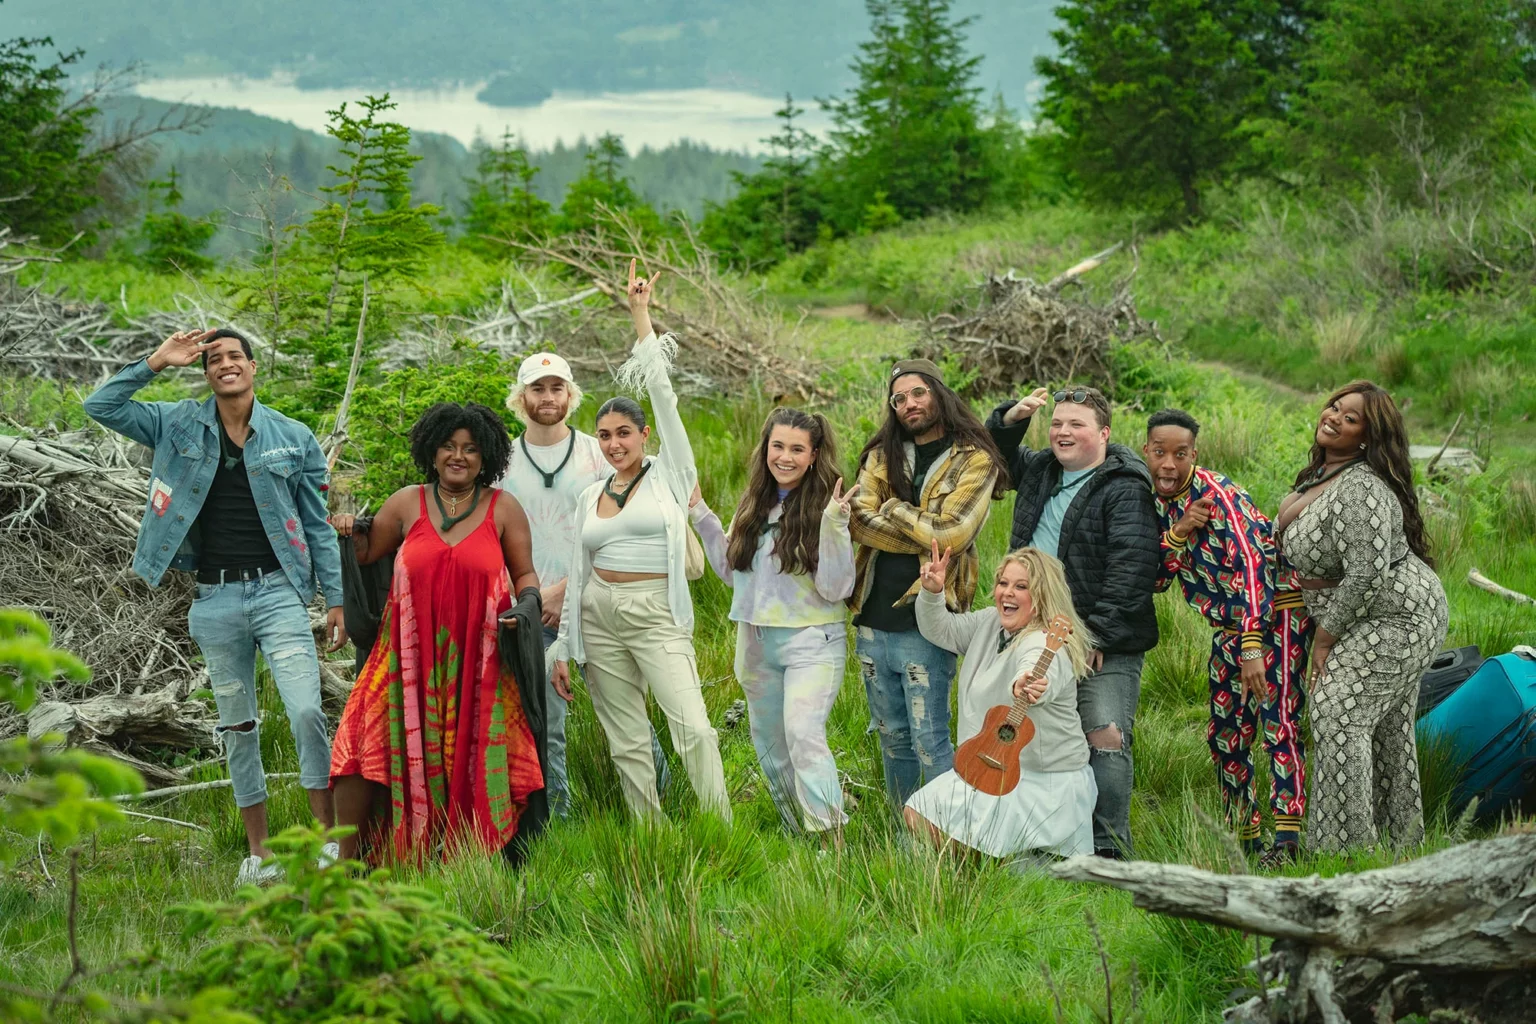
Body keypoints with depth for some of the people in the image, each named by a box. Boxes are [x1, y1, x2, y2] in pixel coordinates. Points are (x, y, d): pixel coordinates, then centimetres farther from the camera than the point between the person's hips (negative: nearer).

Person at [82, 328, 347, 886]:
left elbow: (317, 526, 7)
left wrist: (337, 599, 5)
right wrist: (155, 363, -7)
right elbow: (100, 406, 1)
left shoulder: (294, 438, 4)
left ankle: (327, 837, -6)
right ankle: (257, 852, 16)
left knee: (306, 711, -15)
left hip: (277, 591, -2)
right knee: (238, 727, 8)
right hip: (215, 599, 2)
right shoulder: (181, 425, 6)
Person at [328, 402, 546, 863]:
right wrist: (352, 532, -2)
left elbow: (524, 574, 12)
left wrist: (527, 603, -8)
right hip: (410, 656, 1)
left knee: (470, 765, 1)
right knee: (363, 751, -8)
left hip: (478, 662, -1)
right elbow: (365, 555, 18)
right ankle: (345, 860, 3)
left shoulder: (503, 509, 5)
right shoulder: (407, 503, 7)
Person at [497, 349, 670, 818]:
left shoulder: (596, 454, 3)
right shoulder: (503, 462, 7)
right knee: (544, 725, 2)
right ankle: (555, 813, 10)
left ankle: (659, 793, 16)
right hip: (535, 614, 1)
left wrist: (566, 588, -10)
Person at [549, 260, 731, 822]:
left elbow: (661, 392, -5)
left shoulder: (670, 474, 2)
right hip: (599, 617, 5)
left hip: (656, 613, -4)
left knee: (692, 727, -17)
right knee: (627, 740, 5)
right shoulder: (590, 496, 13)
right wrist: (563, 647, 13)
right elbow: (578, 572, 16)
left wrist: (640, 315, -5)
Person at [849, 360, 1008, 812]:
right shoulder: (881, 457, 11)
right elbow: (859, 521, -4)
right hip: (872, 620, 5)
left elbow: (950, 534, -15)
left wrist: (893, 511, -4)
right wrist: (925, 534, -12)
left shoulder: (973, 462, -3)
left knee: (929, 742, -6)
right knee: (892, 738, 15)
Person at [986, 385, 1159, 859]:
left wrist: (1100, 634, -21)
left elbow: (1130, 569, -18)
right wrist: (1013, 416, 8)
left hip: (1106, 647, -7)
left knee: (1106, 740, -14)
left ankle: (1109, 851, -9)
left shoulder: (1124, 489, -10)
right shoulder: (1040, 470, 14)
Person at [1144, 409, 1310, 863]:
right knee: (1225, 734, 9)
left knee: (1278, 723, -18)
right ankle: (1243, 835, 20)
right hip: (1229, 624, 8)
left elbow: (1252, 563, -30)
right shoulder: (1155, 502, 3)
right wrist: (1178, 533, -20)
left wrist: (1252, 646, -38)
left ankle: (1289, 836, -20)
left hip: (1276, 610, -8)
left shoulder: (1216, 494, -21)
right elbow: (1154, 579, -1)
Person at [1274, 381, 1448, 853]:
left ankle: (1345, 840, -12)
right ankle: (1400, 834, 27)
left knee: (1338, 711, -15)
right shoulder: (1320, 473, 7)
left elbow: (1367, 574, -31)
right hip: (1398, 618, 10)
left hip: (1395, 618, -10)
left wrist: (1324, 638, -20)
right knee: (1385, 723, 16)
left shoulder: (1361, 489, -25)